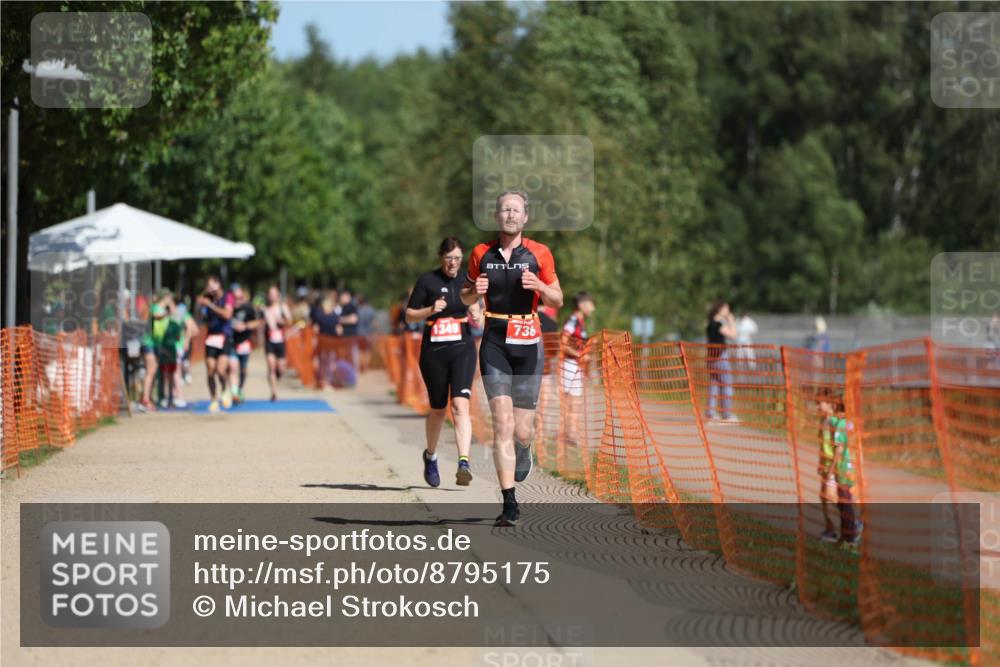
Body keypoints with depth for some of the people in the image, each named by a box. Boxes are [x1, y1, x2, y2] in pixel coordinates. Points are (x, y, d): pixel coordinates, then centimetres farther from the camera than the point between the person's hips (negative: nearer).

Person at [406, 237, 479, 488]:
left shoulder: (467, 279, 6)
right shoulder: (427, 280, -1)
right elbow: (409, 315, 0)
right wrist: (430, 310, -17)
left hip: (462, 350, 1)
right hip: (434, 352, -1)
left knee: (460, 404, -17)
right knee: (438, 410, 9)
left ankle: (464, 463, -26)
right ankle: (430, 456, 36)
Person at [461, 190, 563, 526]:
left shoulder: (539, 254, 2)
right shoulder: (481, 254, 6)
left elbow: (557, 300, 7)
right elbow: (466, 297, 18)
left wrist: (539, 286, -13)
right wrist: (475, 291, -5)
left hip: (528, 344, 0)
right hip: (495, 344, 0)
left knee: (522, 432, 2)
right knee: (502, 423, -13)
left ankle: (523, 453, 41)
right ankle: (509, 502, -13)